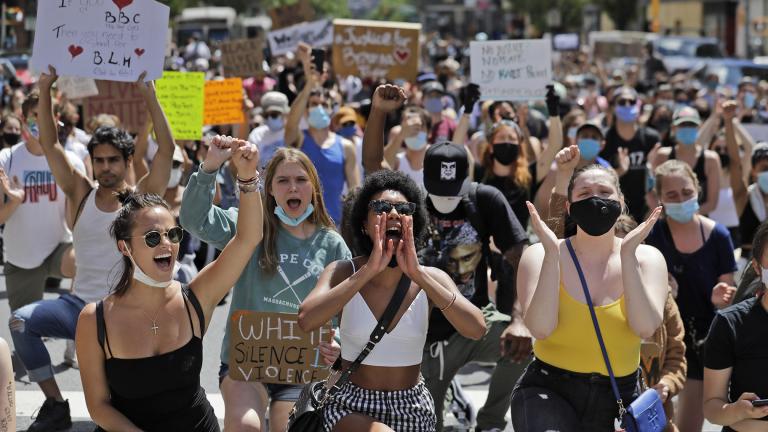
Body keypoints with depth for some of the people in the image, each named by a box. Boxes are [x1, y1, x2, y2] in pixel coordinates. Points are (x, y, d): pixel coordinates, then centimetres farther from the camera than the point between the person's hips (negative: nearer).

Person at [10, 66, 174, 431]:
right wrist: (44, 90, -6)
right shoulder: (81, 194, 5)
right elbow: (50, 144, 1)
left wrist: (149, 97, -17)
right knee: (21, 321, -20)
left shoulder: (141, 199, -1)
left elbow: (167, 149, -11)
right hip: (80, 304, 3)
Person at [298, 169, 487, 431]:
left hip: (414, 410, 3)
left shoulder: (431, 278, -3)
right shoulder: (343, 272, -6)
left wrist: (416, 274, -24)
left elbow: (477, 330, -20)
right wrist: (369, 270, -27)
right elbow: (306, 321, -26)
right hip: (352, 409, -3)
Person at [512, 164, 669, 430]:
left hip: (617, 400, 3)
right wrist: (551, 253, -22)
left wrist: (627, 253, -20)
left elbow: (645, 328, -17)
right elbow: (541, 328, -19)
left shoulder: (646, 258, 0)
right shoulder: (540, 255, -4)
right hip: (548, 394, -2)